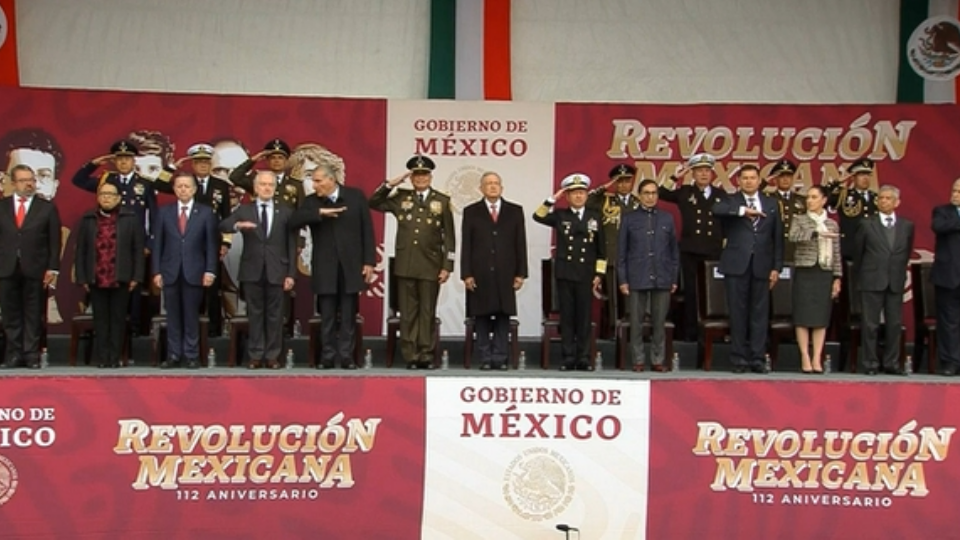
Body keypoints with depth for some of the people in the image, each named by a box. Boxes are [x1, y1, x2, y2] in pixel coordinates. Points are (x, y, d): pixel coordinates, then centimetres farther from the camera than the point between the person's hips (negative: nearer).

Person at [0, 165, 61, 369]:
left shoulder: (47, 208, 5)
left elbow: (54, 241, 2)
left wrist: (53, 268, -5)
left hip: (35, 270, -2)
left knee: (33, 316, 2)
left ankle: (32, 356, 7)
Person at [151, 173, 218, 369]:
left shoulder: (206, 212, 4)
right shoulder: (164, 212, 8)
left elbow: (211, 244, 1)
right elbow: (158, 243, 6)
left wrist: (210, 270, -7)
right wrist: (156, 271, 0)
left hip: (194, 272, -1)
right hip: (170, 272, 1)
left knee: (191, 316, 2)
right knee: (173, 316, 4)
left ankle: (192, 356, 8)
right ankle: (173, 355, 9)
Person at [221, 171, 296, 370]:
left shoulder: (286, 212, 6)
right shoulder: (244, 210, 6)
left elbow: (291, 245, 4)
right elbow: (222, 226, -6)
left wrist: (291, 273, -2)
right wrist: (238, 225, -29)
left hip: (276, 271, 0)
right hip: (252, 271, 0)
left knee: (274, 315, 3)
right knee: (255, 314, 5)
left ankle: (273, 355, 10)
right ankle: (255, 355, 10)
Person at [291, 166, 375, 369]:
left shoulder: (356, 196, 1)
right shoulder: (311, 202, 4)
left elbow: (367, 230, 1)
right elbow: (294, 222, -11)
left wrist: (369, 261, -4)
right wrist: (319, 213, -21)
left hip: (351, 266, -1)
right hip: (325, 268, 1)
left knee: (348, 316, 4)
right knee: (327, 316, 4)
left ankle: (347, 357, 10)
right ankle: (328, 357, 11)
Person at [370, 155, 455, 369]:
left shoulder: (442, 201, 4)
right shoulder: (401, 198, 8)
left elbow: (449, 237, 3)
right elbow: (373, 203, 5)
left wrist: (447, 266, -3)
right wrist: (391, 184, -3)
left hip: (430, 266, -1)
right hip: (405, 265, 1)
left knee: (427, 312, 4)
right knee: (408, 313, 4)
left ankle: (426, 356, 10)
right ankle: (411, 356, 9)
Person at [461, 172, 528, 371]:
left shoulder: (515, 211, 9)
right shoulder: (471, 212, 7)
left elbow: (520, 244, 6)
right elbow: (466, 246, 3)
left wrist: (520, 273, 0)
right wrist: (466, 274, -5)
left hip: (505, 274, 1)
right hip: (480, 274, -1)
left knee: (503, 315, 2)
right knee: (481, 316, 1)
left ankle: (500, 358, 8)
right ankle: (485, 358, 7)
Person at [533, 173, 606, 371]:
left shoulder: (595, 217, 7)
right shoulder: (560, 216, 7)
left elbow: (601, 249, 7)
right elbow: (538, 216, -8)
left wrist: (599, 274, 3)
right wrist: (553, 199, -12)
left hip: (586, 275, 0)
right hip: (564, 274, 0)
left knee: (584, 317, 2)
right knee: (567, 317, 3)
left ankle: (583, 359, 9)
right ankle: (568, 358, 8)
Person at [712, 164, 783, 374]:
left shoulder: (771, 204, 13)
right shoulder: (731, 201, 7)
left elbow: (777, 238, 11)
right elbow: (717, 210, -18)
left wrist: (777, 267, 4)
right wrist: (742, 211, -25)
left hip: (761, 266, 2)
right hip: (737, 265, -2)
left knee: (760, 313, 2)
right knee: (738, 313, 1)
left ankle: (757, 358, 7)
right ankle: (739, 359, 7)